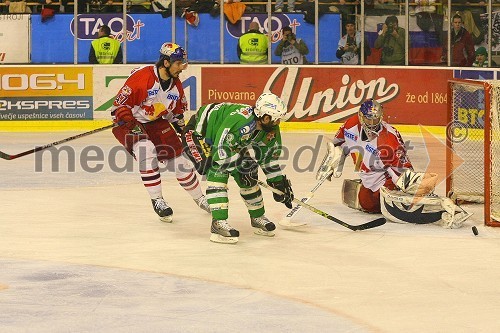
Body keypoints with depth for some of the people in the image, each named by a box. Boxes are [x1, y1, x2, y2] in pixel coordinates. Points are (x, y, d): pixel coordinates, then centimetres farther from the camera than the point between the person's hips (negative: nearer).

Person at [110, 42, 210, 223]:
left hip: (158, 123, 6)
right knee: (146, 150, -31)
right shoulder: (141, 76, -26)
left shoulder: (176, 84, -2)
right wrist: (131, 127, -28)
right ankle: (157, 200, -19)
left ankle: (199, 198, 25)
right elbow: (120, 105, -23)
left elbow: (178, 113, 14)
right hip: (131, 122, -6)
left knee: (179, 159, 2)